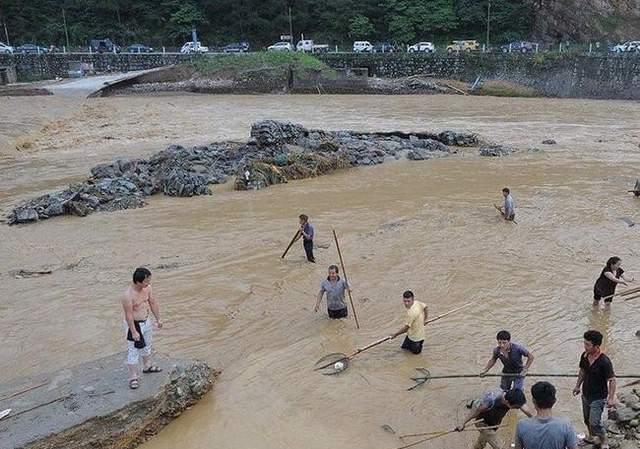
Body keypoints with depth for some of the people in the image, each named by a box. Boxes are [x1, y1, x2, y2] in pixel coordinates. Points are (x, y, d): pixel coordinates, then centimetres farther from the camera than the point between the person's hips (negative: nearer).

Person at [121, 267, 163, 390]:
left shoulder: (147, 288, -8)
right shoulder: (128, 295, -29)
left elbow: (153, 303, 5)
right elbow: (129, 315, -25)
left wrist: (158, 319, 10)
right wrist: (133, 332, -22)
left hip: (146, 322, 8)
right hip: (134, 324, -8)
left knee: (147, 345, 25)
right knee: (133, 351, 2)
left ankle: (147, 366, 47)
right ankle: (133, 377, 15)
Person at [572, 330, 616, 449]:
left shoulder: (604, 361, -28)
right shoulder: (584, 356, -9)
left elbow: (612, 380, -20)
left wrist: (611, 398, -21)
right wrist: (578, 386, 14)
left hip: (598, 397, -6)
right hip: (586, 394, 6)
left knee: (595, 423, -4)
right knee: (587, 419, 21)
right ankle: (591, 437, 45)